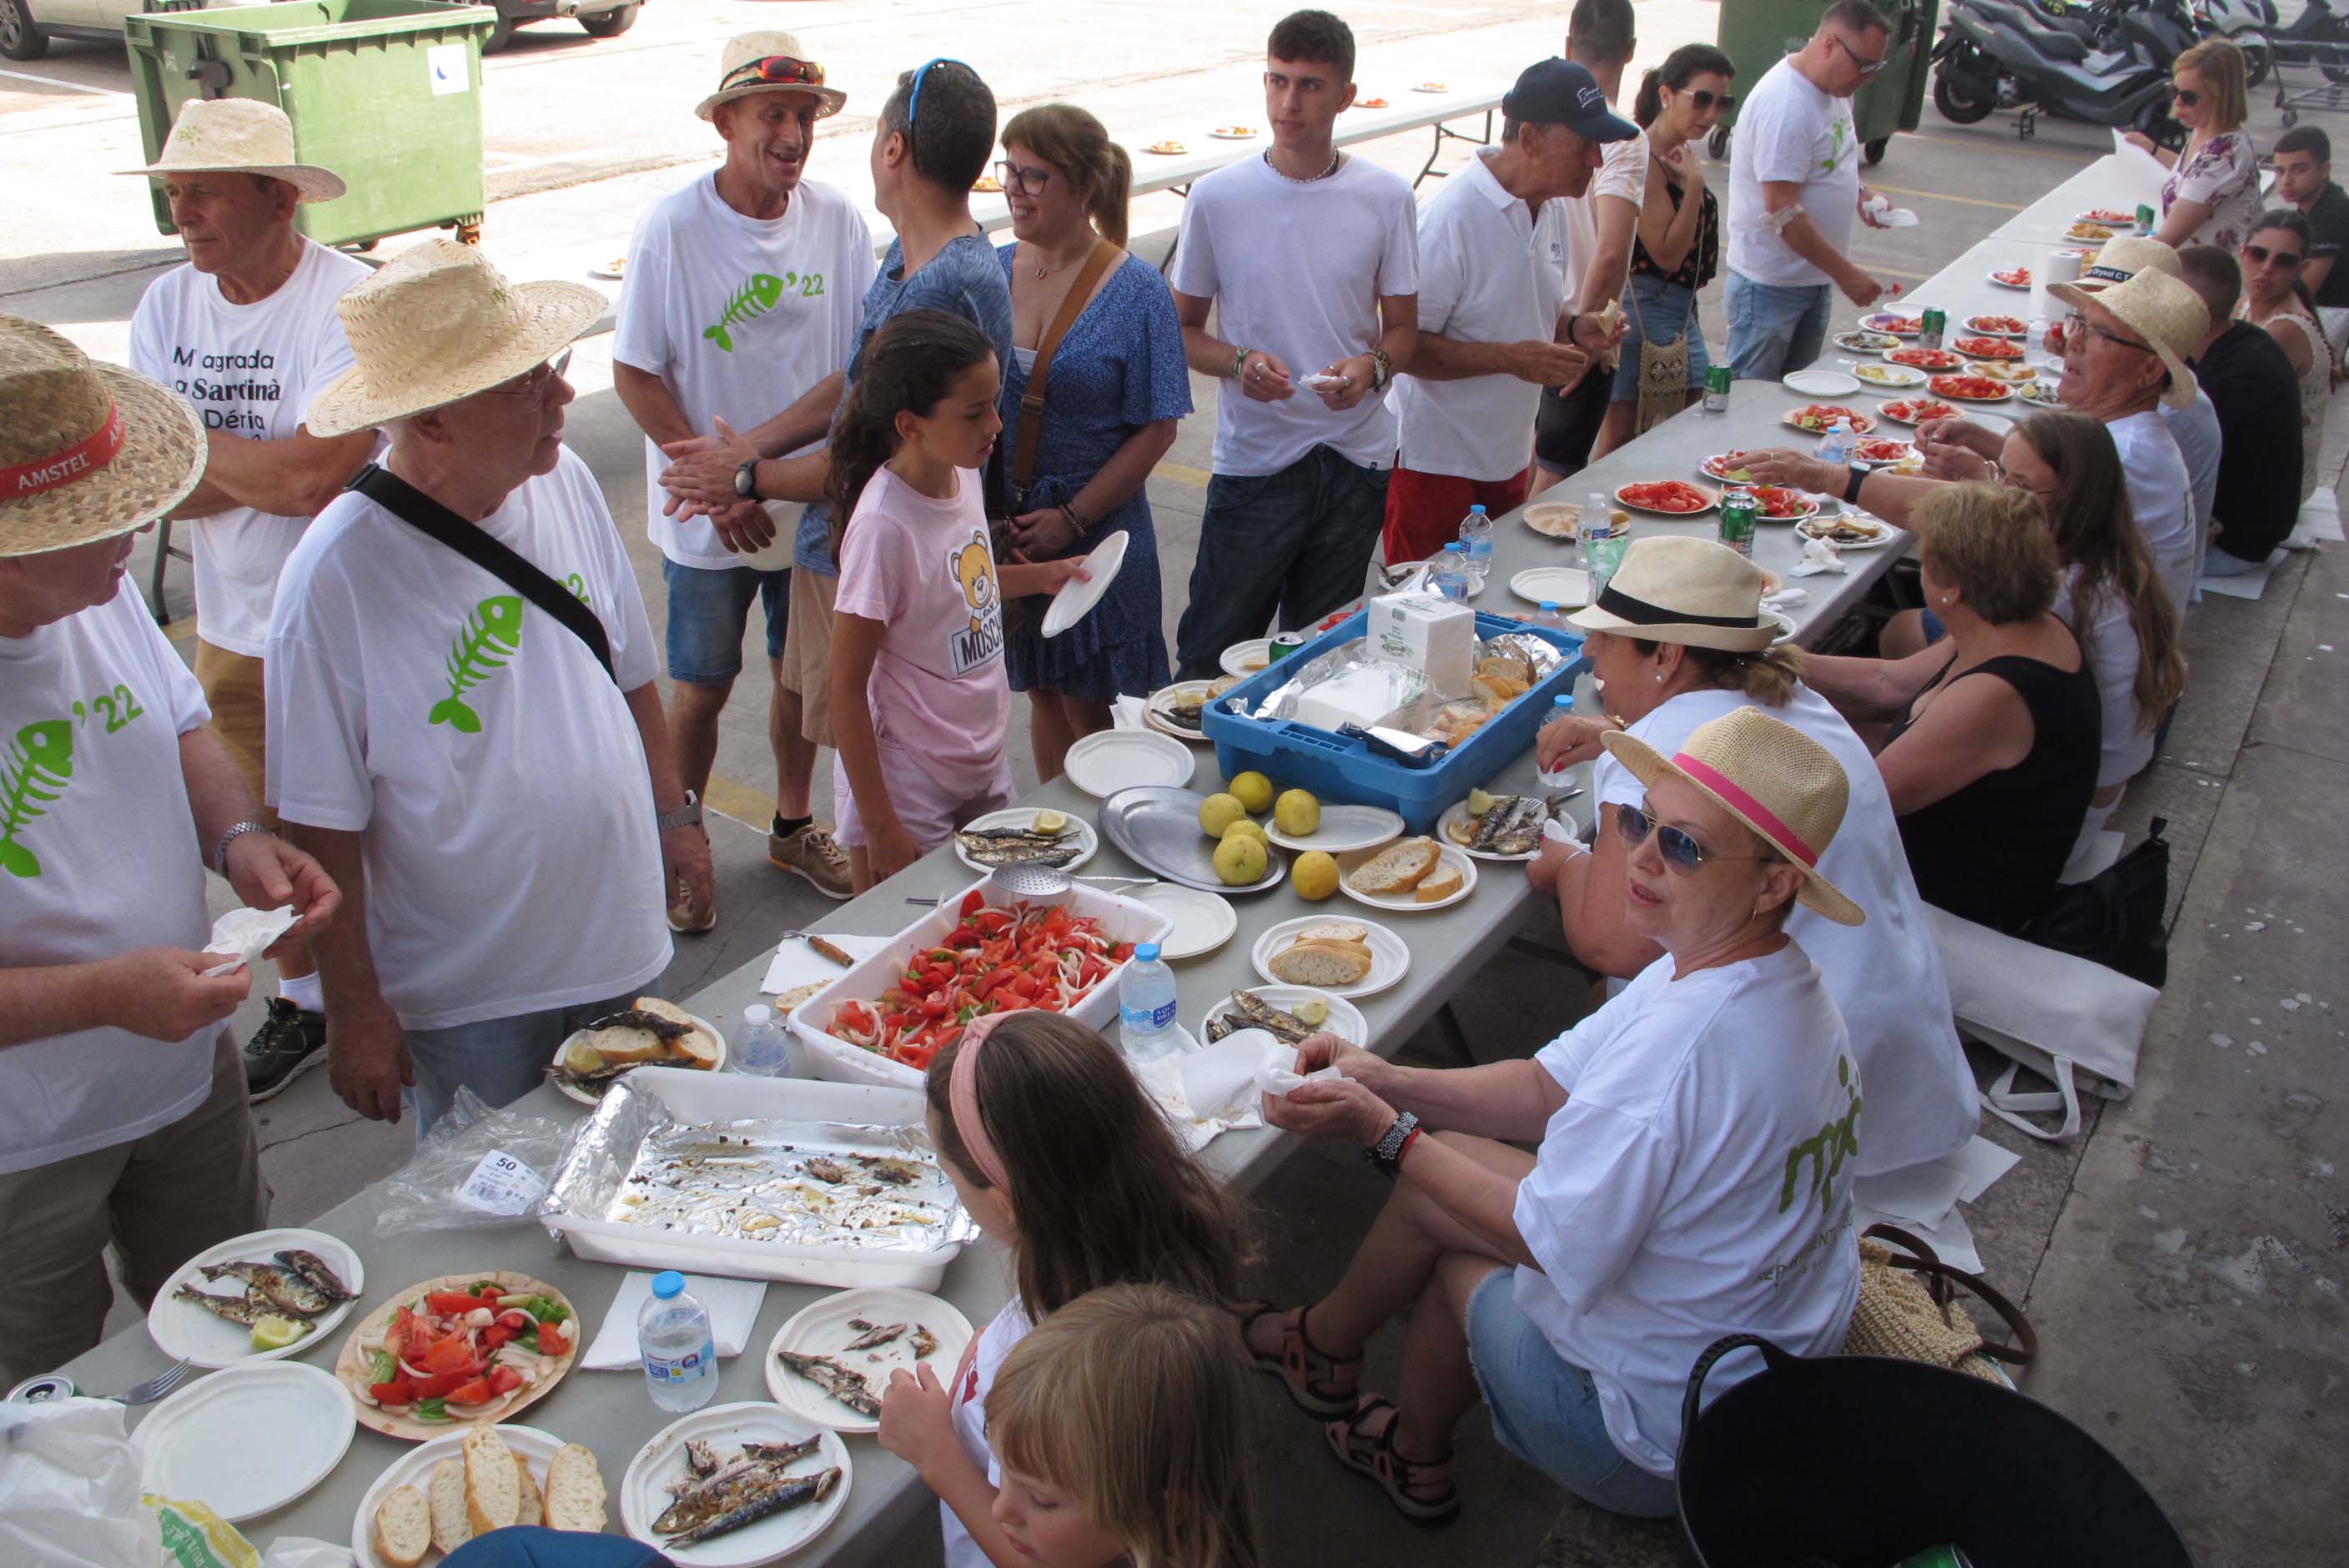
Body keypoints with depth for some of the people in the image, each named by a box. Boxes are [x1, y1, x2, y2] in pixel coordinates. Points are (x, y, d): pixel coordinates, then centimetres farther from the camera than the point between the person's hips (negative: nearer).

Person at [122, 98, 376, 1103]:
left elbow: (313, 478, -27)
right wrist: (266, 462, -20)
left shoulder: (352, 301, -18)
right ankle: (302, 1003, 39)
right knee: (270, 833, 19)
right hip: (232, 633, 6)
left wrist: (191, 444, -11)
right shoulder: (166, 309, 1)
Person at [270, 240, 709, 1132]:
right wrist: (354, 1010, -11)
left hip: (623, 950, 5)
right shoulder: (340, 573, -20)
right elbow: (320, 827, -15)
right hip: (467, 998, -5)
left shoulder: (565, 483, -3)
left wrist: (675, 815, 13)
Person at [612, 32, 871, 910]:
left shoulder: (836, 220, -5)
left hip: (815, 505, 3)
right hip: (706, 518, -3)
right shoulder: (672, 228, -13)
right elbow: (635, 375, -9)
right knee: (702, 690, 8)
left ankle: (794, 828, 36)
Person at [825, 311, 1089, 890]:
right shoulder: (884, 525, -25)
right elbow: (847, 689, -21)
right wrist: (879, 827, -19)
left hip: (985, 767, 7)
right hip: (907, 787, -7)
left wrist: (1040, 576, 6)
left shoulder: (963, 474, -3)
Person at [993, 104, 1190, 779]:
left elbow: (1157, 429, -10)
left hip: (1094, 529, -4)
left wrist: (1071, 518, -15)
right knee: (1041, 691, 16)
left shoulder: (1137, 291, -10)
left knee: (1087, 701, 5)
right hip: (1003, 528, 4)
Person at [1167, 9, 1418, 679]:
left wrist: (1372, 367, -16)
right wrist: (1239, 363, -18)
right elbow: (1183, 330, 3)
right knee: (1210, 655, 0)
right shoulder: (1217, 197, -4)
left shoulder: (1384, 196, -1)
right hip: (1254, 457, -1)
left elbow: (1404, 329, 7)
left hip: (1357, 455, 2)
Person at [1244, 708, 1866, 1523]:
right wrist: (1387, 1082, -7)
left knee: (1434, 1201, 7)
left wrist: (1384, 1131, -15)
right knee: (1442, 1159, 12)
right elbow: (1550, 1089, 1)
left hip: (1662, 1444, -8)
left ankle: (1324, 1342, 41)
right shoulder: (1786, 985, -5)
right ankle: (1415, 1454, 34)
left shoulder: (1685, 1047, -35)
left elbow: (1544, 1241, -23)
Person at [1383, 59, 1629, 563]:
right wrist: (1510, 358, -29)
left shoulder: (1553, 209, 7)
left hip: (1507, 459, 8)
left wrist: (1577, 329, -1)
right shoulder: (1451, 216, -19)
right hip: (1437, 460, -8)